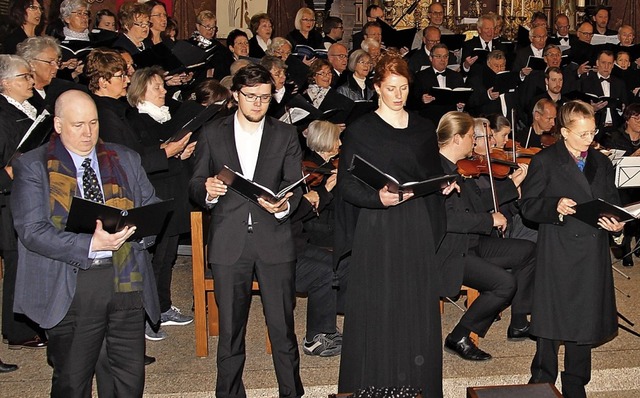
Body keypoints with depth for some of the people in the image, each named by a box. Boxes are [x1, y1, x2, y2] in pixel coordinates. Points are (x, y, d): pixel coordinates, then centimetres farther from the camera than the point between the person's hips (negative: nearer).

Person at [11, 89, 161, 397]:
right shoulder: (32, 167, 0)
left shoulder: (125, 160, 13)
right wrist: (91, 244, -21)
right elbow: (32, 231, -10)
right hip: (70, 288, -3)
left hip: (126, 280, 3)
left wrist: (138, 227, -12)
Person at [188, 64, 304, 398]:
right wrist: (208, 191, -15)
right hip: (229, 242, 0)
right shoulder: (212, 134, 10)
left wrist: (285, 205, -17)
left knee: (283, 327, 1)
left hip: (274, 240, 0)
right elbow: (195, 186, 8)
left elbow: (296, 185, 4)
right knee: (230, 329, 7)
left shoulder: (285, 135, 10)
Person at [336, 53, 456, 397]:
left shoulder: (423, 129, 10)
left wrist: (445, 185, -4)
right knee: (377, 308, -1)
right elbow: (347, 186, -6)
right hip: (376, 230, -3)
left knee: (417, 306, 6)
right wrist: (377, 198, -24)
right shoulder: (360, 130, -2)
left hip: (417, 228, 4)